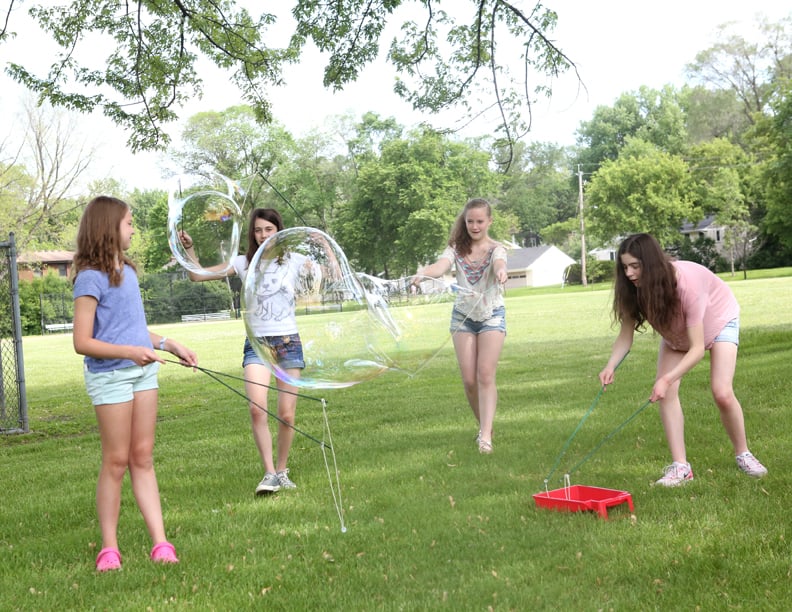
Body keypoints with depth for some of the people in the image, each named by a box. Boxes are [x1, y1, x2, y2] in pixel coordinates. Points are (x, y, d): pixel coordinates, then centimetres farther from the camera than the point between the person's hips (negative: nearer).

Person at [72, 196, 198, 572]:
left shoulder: (126, 270, 12)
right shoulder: (91, 278, -12)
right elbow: (82, 342, -16)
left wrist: (170, 345, 17)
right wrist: (129, 351, -26)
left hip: (142, 371, 7)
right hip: (110, 376, -7)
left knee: (142, 458, 7)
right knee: (116, 461, -1)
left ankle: (160, 544, 7)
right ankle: (109, 548, 11)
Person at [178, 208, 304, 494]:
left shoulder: (293, 260, 5)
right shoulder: (244, 263, 6)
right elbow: (197, 276, 7)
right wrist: (190, 249, -7)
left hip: (289, 342, 0)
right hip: (256, 344, 0)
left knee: (287, 414, 1)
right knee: (257, 408, -19)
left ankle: (282, 471, 20)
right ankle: (269, 473, -11)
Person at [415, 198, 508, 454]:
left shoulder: (495, 249, -9)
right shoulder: (457, 248, -3)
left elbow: (499, 263, -33)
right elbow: (441, 265, -23)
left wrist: (501, 271, -59)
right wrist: (423, 273, -47)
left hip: (491, 316, -2)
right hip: (463, 316, 3)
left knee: (485, 375, -14)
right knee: (469, 379, 1)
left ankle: (485, 435, -16)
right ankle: (484, 425, 21)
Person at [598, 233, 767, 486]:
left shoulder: (687, 283, -42)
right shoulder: (634, 289, -27)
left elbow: (697, 348, -40)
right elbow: (626, 334, -21)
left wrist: (667, 379, -51)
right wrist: (611, 366, -40)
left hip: (719, 320, -5)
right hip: (677, 330, 5)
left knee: (722, 393, -17)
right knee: (666, 393, -13)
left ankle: (743, 454, 8)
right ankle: (680, 466, -7)